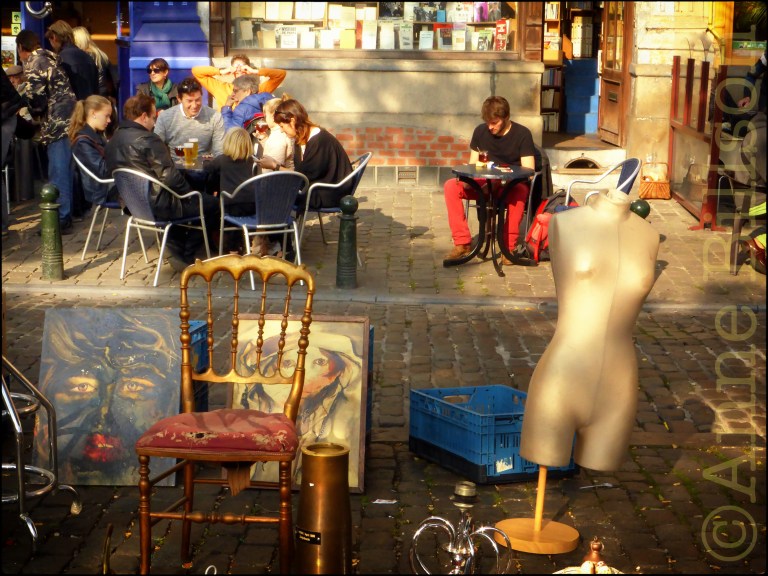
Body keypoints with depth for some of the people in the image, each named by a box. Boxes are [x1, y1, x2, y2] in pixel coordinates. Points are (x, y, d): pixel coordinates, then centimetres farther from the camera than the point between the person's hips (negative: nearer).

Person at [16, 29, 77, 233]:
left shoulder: (33, 63, -8)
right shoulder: (48, 58, 20)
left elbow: (36, 96, -15)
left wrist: (34, 113, 5)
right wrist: (39, 112, 22)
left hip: (58, 122, -9)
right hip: (68, 118, 9)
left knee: (58, 172, -5)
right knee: (65, 169, 17)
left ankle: (61, 220, -3)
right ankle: (67, 214, 25)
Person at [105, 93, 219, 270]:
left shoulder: (113, 141, 6)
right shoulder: (147, 139, -20)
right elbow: (170, 177, -23)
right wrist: (189, 192, -4)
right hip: (157, 206, -9)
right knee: (211, 204, 5)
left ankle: (177, 251, 29)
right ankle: (186, 256, 16)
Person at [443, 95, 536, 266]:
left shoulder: (522, 134, -7)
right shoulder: (481, 131, 4)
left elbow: (528, 171, -13)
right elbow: (472, 165, 8)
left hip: (511, 186, -4)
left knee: (520, 190, -40)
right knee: (450, 186, -22)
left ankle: (509, 248, -36)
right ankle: (462, 243, -22)